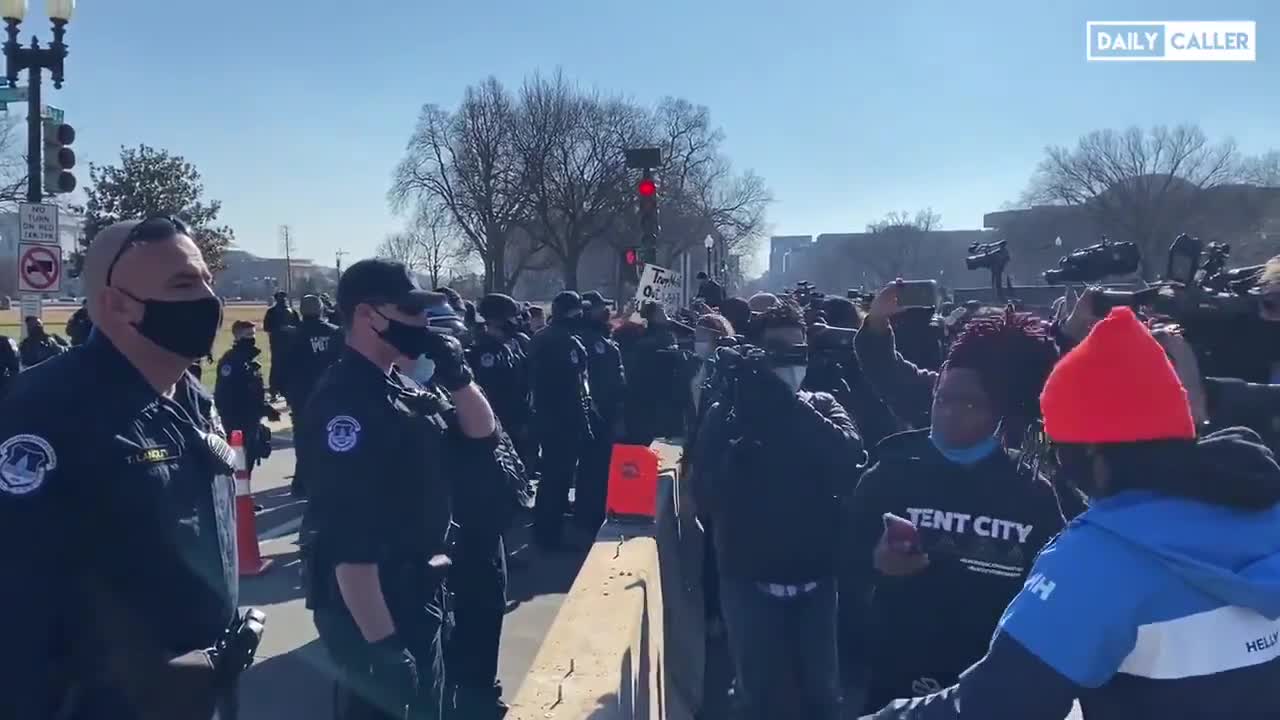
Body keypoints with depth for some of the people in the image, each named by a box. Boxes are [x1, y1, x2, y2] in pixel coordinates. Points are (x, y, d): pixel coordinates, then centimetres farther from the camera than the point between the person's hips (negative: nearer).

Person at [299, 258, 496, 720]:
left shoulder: (402, 386, 7)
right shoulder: (345, 404, -23)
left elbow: (480, 430, 13)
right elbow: (348, 543, -28)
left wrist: (454, 372, -5)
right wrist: (381, 643, -28)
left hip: (417, 593, 10)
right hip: (370, 608, -9)